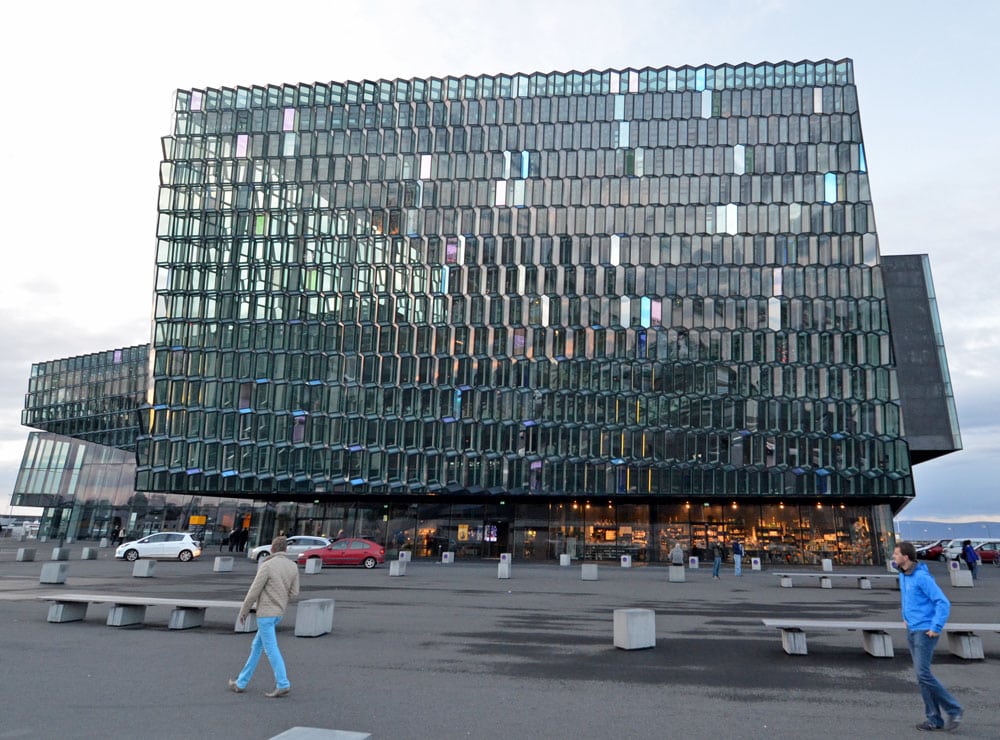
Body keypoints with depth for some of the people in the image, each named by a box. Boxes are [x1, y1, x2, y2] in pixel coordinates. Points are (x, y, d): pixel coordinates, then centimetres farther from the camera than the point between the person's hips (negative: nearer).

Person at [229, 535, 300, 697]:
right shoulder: (293, 566, 3)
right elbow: (294, 593, 5)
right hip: (278, 613, 7)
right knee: (257, 646, 17)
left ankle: (283, 684, -6)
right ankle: (241, 682, 25)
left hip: (265, 612, -7)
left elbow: (254, 591, -13)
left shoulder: (267, 566, -16)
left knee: (271, 649, -4)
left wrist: (243, 611, 0)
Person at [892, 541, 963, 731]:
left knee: (923, 674, -11)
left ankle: (953, 710, 7)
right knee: (921, 674, 7)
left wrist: (936, 628, -19)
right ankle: (934, 718, 13)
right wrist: (905, 617, 22)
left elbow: (943, 603, -21)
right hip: (912, 631, 8)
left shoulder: (923, 577, -20)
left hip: (926, 631, -8)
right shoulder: (903, 575, 8)